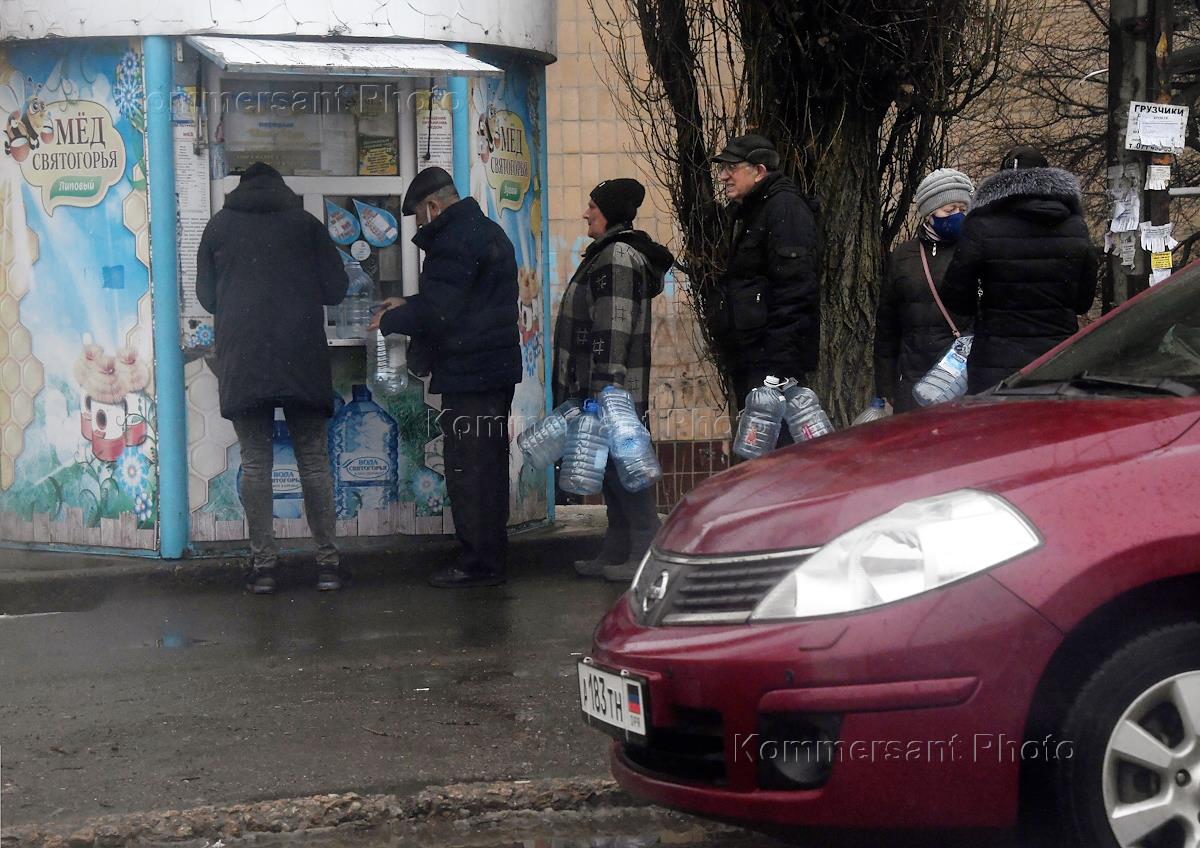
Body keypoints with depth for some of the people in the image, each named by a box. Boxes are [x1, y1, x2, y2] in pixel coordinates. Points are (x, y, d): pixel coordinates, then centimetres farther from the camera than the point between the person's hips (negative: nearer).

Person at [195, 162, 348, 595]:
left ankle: (263, 563, 3)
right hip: (302, 360, 0)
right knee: (314, 460, 5)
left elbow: (205, 295, 13)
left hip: (242, 361, 0)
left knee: (255, 463, 5)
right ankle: (327, 561, 4)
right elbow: (336, 288, 5)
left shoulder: (220, 226, 8)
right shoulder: (305, 223, 6)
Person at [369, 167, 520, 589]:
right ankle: (492, 556, 22)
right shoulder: (487, 230, 18)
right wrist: (408, 304, 23)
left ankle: (477, 563, -3)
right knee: (490, 465, 15)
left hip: (468, 375, -10)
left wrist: (389, 321, -4)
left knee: (467, 470, -6)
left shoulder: (453, 240, -16)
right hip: (498, 369, 11)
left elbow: (436, 312, -20)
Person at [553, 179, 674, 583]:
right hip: (608, 390, 11)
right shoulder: (608, 254, 19)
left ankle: (647, 555, -7)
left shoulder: (617, 257, -14)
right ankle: (616, 554, 19)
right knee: (615, 469, 13)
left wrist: (602, 390, -24)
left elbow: (613, 330, -21)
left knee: (621, 467, -9)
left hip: (612, 387, -11)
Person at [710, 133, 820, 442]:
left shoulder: (785, 208, -11)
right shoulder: (749, 212, 22)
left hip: (774, 360, -11)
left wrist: (779, 356, -25)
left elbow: (795, 287, -20)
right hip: (749, 359, 11)